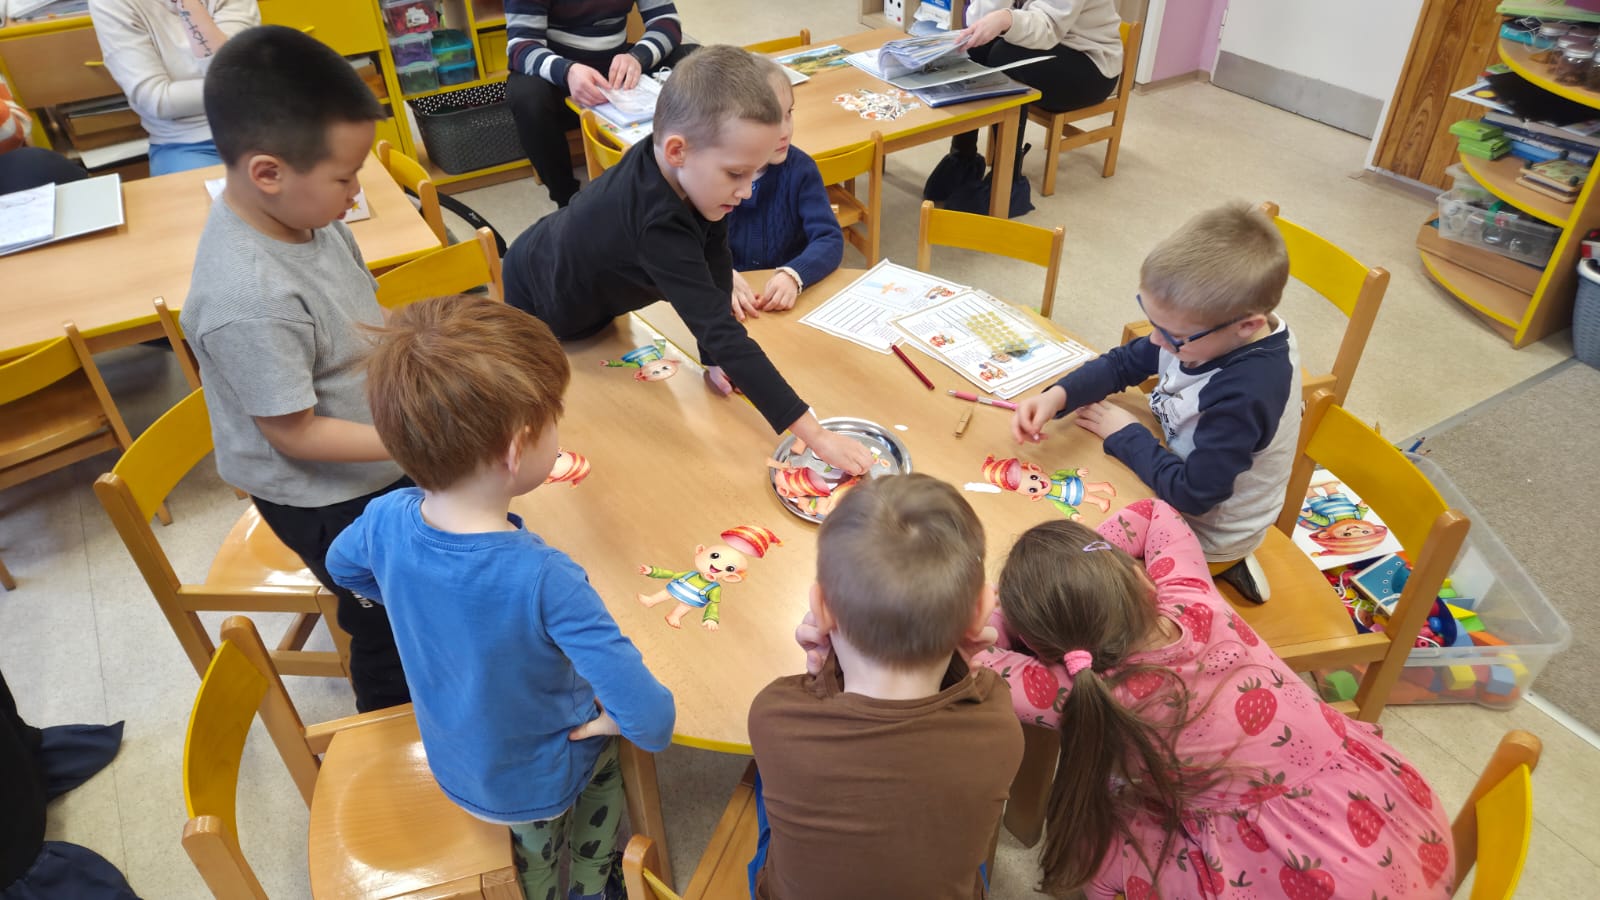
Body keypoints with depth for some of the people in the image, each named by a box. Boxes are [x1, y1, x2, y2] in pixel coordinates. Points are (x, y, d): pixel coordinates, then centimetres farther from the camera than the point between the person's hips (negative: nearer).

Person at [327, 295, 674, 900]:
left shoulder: (386, 519, -24)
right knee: (606, 745, 30)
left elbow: (341, 565, 2)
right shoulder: (544, 579, -41)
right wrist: (624, 723, -17)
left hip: (453, 765, 4)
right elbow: (650, 717, -39)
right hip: (539, 786, -3)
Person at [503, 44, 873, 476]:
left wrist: (714, 357, -18)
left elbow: (716, 262, -15)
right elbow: (719, 329, -52)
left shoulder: (695, 173, -26)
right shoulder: (658, 225, -48)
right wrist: (815, 436, -53)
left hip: (594, 298, 7)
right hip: (538, 302, -7)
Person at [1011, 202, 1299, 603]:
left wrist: (1125, 434, -20)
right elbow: (1124, 363, -4)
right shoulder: (1205, 333, -17)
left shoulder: (1247, 394, -37)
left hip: (1204, 534, -6)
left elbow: (1191, 493, -32)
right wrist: (1057, 396, -21)